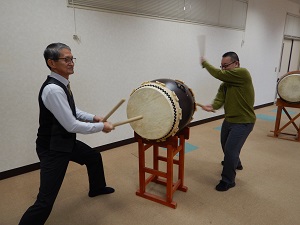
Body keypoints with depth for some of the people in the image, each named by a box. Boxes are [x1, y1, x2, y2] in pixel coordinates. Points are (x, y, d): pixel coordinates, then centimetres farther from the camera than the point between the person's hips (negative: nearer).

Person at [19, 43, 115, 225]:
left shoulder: (63, 84, 1)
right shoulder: (53, 89, -29)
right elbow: (72, 125, -28)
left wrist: (93, 117, 3)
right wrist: (101, 126, -16)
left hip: (67, 142, 10)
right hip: (52, 148, -10)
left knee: (94, 157, 28)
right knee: (46, 201, -11)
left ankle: (97, 188, 55)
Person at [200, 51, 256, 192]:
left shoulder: (243, 73, -19)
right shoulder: (225, 82, 4)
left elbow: (219, 74, -25)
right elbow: (220, 97, -11)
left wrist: (204, 63, -11)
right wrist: (213, 106, -33)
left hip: (243, 122, -9)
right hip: (229, 119, 9)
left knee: (230, 150, -9)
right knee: (225, 146, 25)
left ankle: (228, 181, 10)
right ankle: (235, 164, 54)